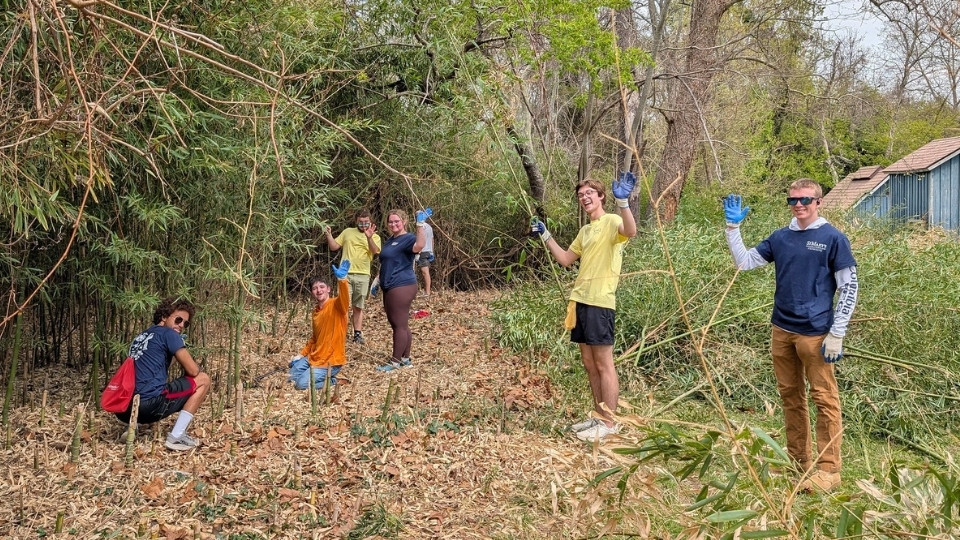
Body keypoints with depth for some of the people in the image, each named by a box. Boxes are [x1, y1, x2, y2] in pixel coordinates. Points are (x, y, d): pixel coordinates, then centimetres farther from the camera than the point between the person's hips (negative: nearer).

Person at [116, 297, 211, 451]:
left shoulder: (140, 337, 25)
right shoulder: (169, 334, 2)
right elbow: (193, 371, -1)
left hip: (124, 409, 8)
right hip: (151, 403, -8)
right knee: (203, 379, 7)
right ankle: (176, 436, -2)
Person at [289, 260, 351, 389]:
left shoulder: (336, 305, -16)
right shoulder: (315, 311, 7)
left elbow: (344, 297, -42)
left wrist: (341, 279, -60)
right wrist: (302, 355, 15)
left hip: (330, 361, -8)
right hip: (313, 357, 8)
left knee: (302, 384, -17)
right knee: (292, 376, 11)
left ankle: (332, 380, 4)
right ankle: (323, 375, 20)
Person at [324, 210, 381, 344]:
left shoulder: (375, 237, 7)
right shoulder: (348, 232, 13)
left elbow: (375, 251, -13)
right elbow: (333, 247, 13)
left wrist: (369, 238, -31)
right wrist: (328, 234, -3)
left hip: (363, 275, 0)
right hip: (345, 273, 0)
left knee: (358, 307, 8)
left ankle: (358, 334, 14)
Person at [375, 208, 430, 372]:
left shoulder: (408, 238, -11)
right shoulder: (390, 240, 19)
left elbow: (419, 245, -35)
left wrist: (421, 223, -39)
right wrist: (379, 281, 30)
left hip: (402, 287, -10)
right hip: (391, 288, 10)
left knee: (400, 324, -5)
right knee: (400, 324, 14)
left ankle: (395, 361, -1)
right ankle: (405, 359, 21)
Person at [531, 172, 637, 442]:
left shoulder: (611, 221, -7)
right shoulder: (585, 230, 20)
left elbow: (630, 231, -30)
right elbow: (565, 259, 25)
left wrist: (623, 200, -41)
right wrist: (545, 235, 22)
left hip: (600, 303, -9)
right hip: (580, 301, 9)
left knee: (603, 364, -3)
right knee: (589, 363, 13)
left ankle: (609, 422, 5)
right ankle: (599, 416, 23)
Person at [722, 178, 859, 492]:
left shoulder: (833, 239, -4)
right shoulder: (780, 238, 10)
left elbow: (849, 288, -5)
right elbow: (744, 261, 12)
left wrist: (837, 334, -9)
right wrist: (733, 226, 2)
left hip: (815, 333, -5)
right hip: (782, 331, 6)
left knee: (824, 399, -2)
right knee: (790, 396, 13)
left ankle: (829, 469, 4)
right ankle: (797, 462, 24)